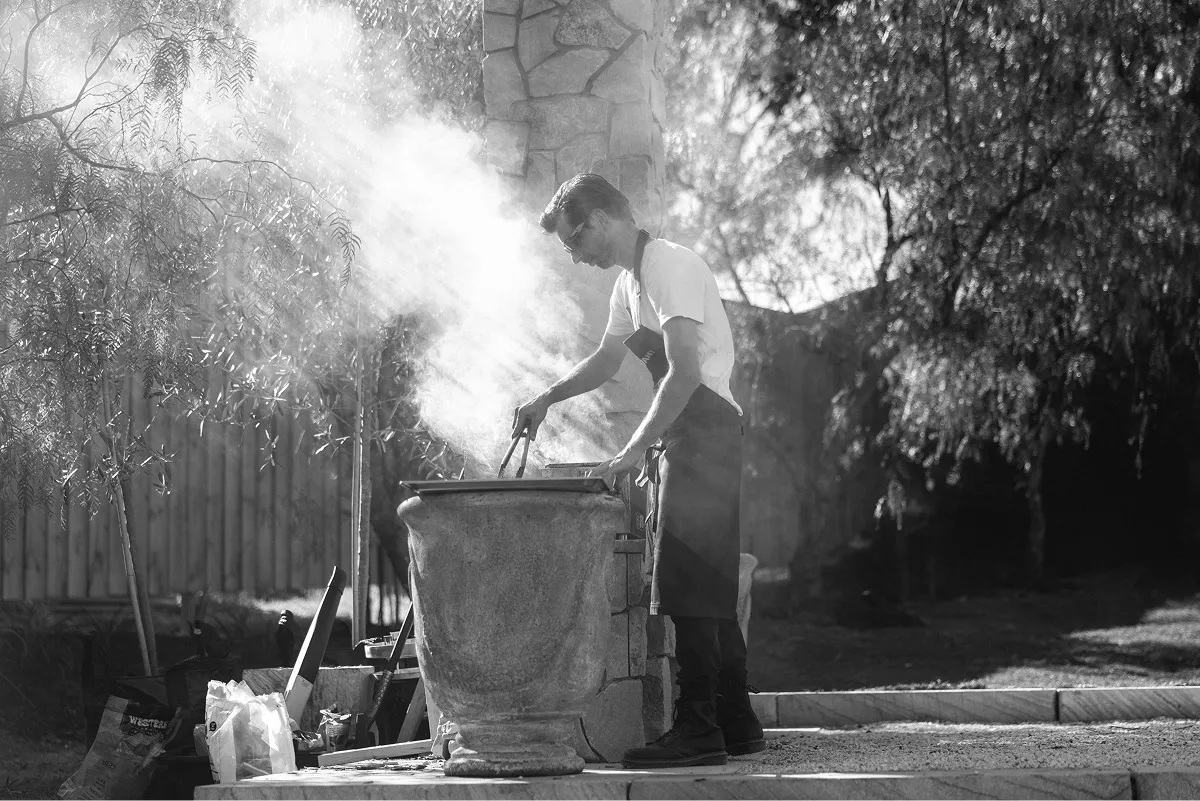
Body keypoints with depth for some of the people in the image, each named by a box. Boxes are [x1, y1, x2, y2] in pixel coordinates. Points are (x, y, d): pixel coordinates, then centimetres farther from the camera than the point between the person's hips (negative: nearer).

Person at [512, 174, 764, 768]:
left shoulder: (668, 266, -15)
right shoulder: (629, 282, 17)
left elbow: (685, 372, -23)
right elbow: (607, 360, 32)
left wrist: (632, 451, -23)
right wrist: (547, 399, 18)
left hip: (703, 429, -10)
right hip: (678, 440, 10)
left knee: (689, 585, -13)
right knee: (708, 589, 12)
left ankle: (698, 730, -15)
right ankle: (736, 724, 16)